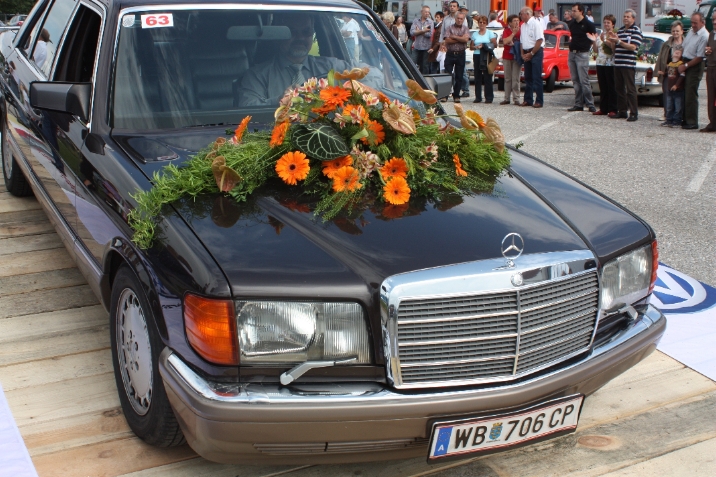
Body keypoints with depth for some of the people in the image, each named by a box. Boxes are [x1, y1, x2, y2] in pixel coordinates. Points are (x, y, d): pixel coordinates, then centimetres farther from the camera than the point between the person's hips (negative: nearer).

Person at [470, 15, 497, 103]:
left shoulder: (490, 33, 7)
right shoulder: (474, 34, 15)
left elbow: (495, 44, 1)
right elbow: (471, 47, 13)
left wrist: (485, 46, -11)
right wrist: (476, 47, -8)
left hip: (487, 57, -3)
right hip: (477, 56, 3)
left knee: (487, 77, -6)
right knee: (477, 77, 2)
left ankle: (489, 97, -3)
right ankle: (478, 97, 6)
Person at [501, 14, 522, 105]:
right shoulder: (506, 31, 5)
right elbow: (505, 41, -13)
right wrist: (513, 33, -14)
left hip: (517, 57, -2)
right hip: (507, 57, 2)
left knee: (516, 79, -7)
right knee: (507, 79, 6)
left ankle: (516, 99, -5)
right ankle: (507, 98, 10)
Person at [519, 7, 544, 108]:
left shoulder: (535, 24, -10)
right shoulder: (523, 26, 13)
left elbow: (540, 40, -16)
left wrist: (531, 53, -14)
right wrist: (523, 54, 4)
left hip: (536, 53, -8)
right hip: (527, 54, 8)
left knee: (537, 78, -7)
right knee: (528, 78, 10)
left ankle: (539, 101, -5)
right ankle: (528, 100, 15)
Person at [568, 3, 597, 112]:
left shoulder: (588, 24, -7)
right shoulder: (572, 24, 11)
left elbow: (595, 38, -2)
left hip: (582, 54, -7)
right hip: (572, 53, 7)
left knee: (584, 81, -9)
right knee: (575, 81, 8)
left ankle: (590, 104, -5)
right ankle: (578, 104, 12)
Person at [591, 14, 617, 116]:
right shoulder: (600, 35, 16)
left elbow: (615, 47, -17)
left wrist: (605, 41, -21)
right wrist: (594, 41, 1)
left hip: (610, 64, -6)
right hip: (600, 63, 6)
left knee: (611, 87, -4)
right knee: (602, 87, 8)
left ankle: (612, 110, -2)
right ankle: (603, 109, 13)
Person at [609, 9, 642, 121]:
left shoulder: (636, 31, -3)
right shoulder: (620, 30, 19)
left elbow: (633, 47, -14)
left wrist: (618, 41, -19)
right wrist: (612, 40, 1)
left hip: (628, 64, -7)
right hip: (617, 64, 7)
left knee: (630, 89, -6)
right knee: (619, 88, 9)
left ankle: (634, 113, -4)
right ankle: (621, 111, 16)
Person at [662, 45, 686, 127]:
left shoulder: (681, 64, -11)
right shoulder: (669, 64, 12)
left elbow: (682, 76, -17)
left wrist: (676, 85, -21)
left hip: (678, 89, -8)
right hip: (670, 89, 8)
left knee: (678, 107, -1)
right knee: (669, 107, 14)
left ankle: (677, 121, 3)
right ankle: (669, 120, 22)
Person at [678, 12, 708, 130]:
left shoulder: (704, 36, -16)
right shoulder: (691, 31, 9)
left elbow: (700, 57, -17)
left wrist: (685, 66, -12)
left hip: (695, 66, -8)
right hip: (686, 64, 8)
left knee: (691, 95, -7)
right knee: (685, 93, 10)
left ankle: (692, 122, -1)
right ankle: (685, 119, 18)